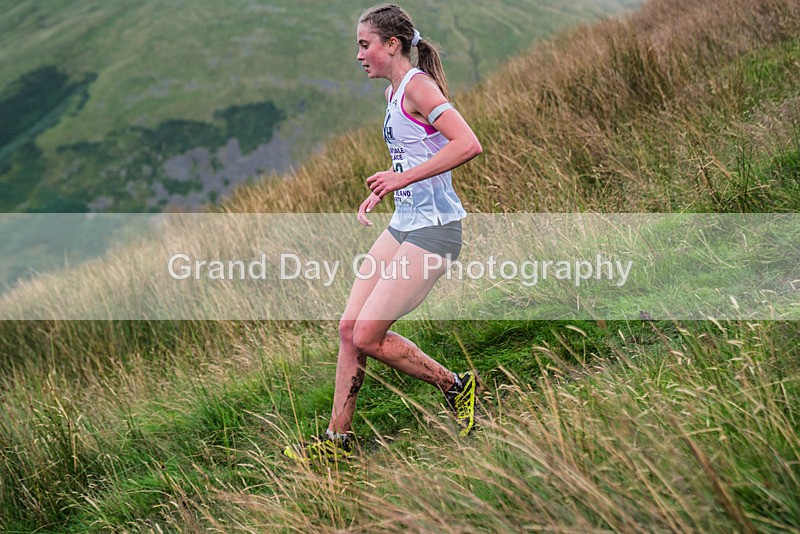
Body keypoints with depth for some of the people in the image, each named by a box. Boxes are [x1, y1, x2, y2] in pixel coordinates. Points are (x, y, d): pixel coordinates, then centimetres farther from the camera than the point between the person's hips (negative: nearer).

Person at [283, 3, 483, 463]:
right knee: (350, 328, 5)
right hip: (404, 224, 9)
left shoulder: (417, 85, -15)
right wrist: (380, 194, 17)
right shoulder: (393, 93, 14)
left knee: (368, 336, -10)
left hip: (434, 229, -9)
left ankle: (457, 387, 11)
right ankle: (338, 439, 16)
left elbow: (468, 145, -28)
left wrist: (403, 178, -26)